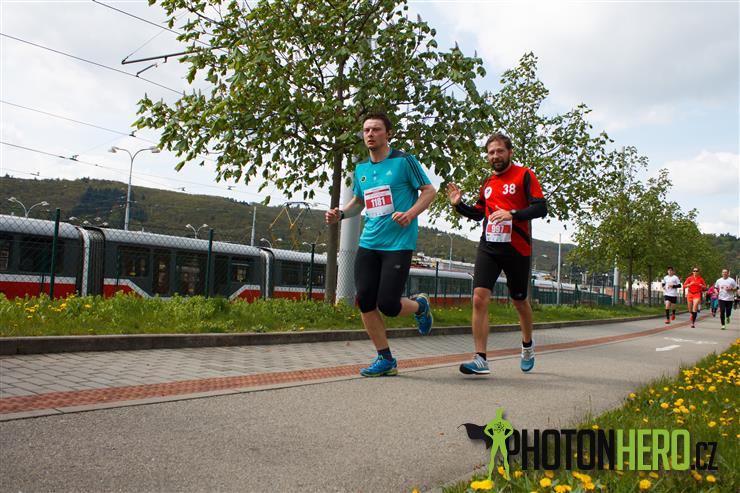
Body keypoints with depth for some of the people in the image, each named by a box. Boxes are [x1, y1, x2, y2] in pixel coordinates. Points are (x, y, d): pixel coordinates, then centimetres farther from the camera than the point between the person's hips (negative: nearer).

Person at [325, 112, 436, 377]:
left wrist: (410, 214, -18)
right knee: (365, 301, -3)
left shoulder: (404, 161, -4)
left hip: (399, 244, -6)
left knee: (387, 305, -11)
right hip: (368, 243, 6)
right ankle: (385, 360, 12)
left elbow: (429, 191, -2)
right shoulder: (361, 168, 13)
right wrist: (340, 214, 6)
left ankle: (420, 305, 25)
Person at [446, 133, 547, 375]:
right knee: (479, 298, -12)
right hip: (488, 248, 4)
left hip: (517, 249, -4)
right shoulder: (488, 183, 14)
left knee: (519, 301, 12)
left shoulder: (524, 175, -3)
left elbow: (541, 208, -12)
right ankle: (480, 360, -10)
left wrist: (512, 214, -25)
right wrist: (459, 204, 9)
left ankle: (527, 344, 41)